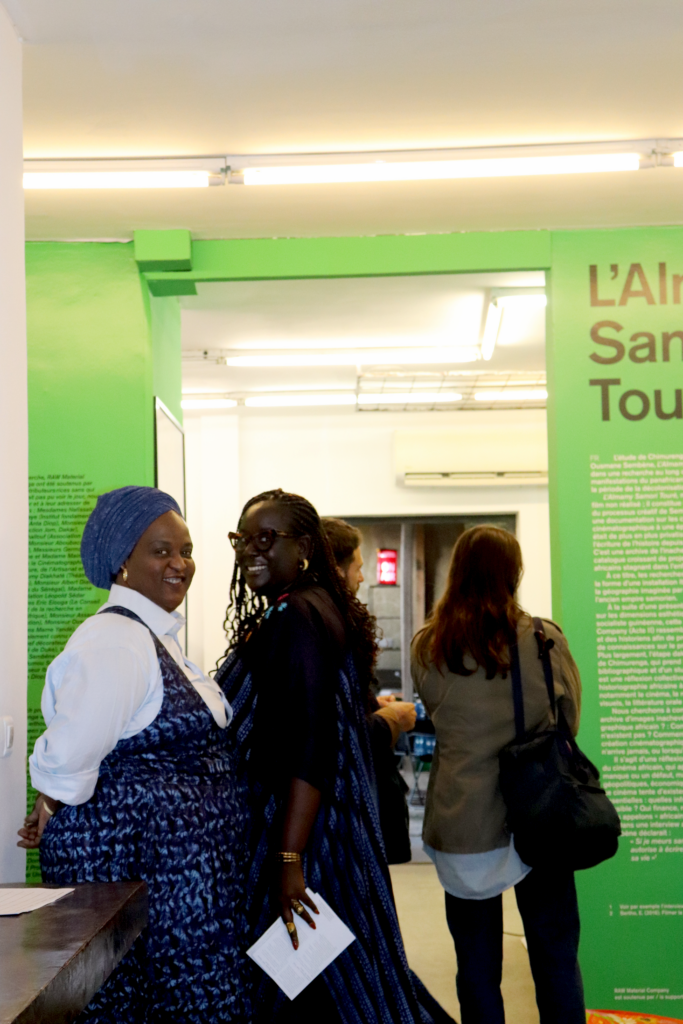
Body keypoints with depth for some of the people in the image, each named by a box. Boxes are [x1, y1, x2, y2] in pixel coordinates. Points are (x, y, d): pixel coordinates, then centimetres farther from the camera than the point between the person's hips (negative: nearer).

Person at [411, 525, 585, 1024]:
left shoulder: (427, 647, -3)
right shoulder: (544, 640, -8)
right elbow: (571, 721, 5)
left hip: (461, 825, 1)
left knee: (476, 963, 11)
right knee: (556, 957, 11)